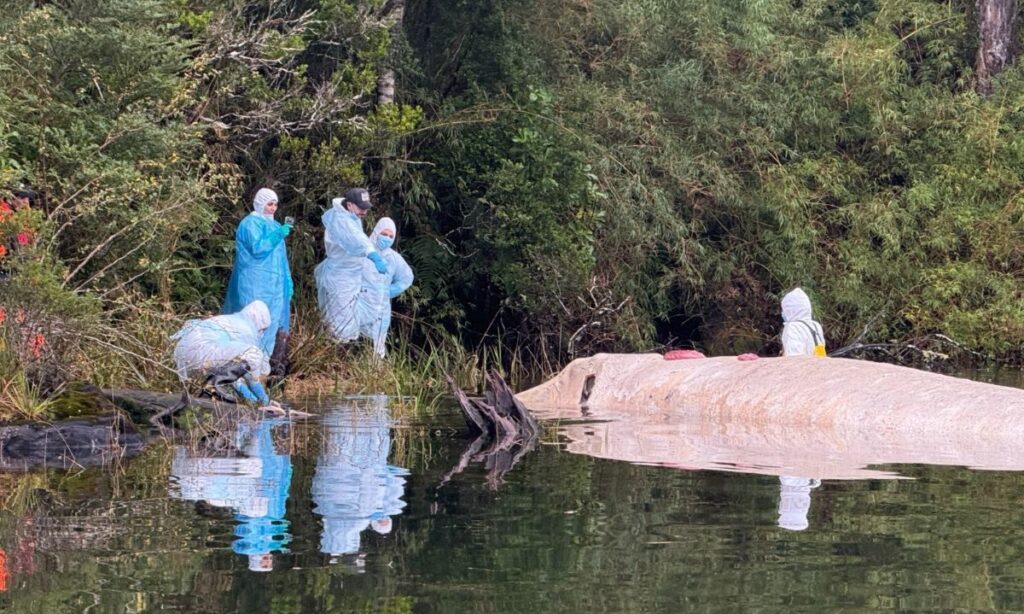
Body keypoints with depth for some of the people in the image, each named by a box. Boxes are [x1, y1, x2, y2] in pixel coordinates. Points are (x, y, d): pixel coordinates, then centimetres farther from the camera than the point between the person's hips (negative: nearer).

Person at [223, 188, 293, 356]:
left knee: (271, 320, 8)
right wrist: (277, 235, -27)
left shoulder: (271, 224, 18)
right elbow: (257, 248, -22)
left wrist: (287, 279, 17)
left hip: (272, 282, 9)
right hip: (256, 283, -9)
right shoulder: (251, 224, -9)